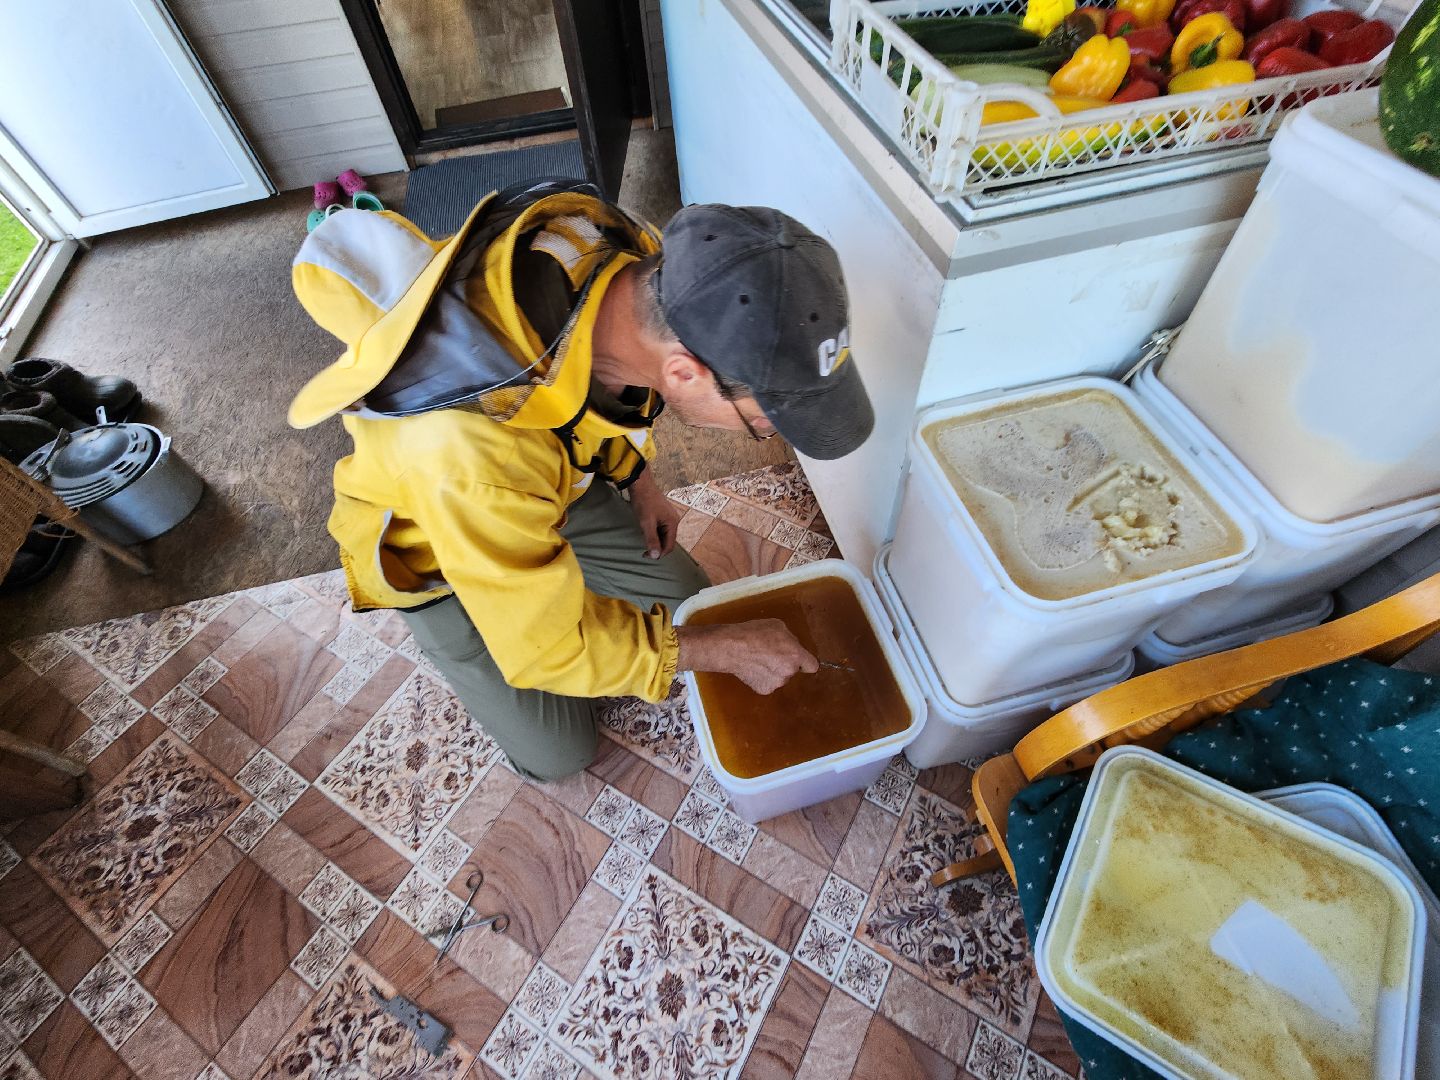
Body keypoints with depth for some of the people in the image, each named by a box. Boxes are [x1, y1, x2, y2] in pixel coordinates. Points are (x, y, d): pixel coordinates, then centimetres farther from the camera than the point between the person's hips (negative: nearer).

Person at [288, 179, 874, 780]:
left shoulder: (634, 257, -28)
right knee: (557, 755, 7)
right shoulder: (473, 459, -47)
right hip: (433, 548, -4)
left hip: (556, 477, 5)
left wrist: (636, 478, -4)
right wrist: (729, 650, -23)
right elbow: (546, 648, -30)